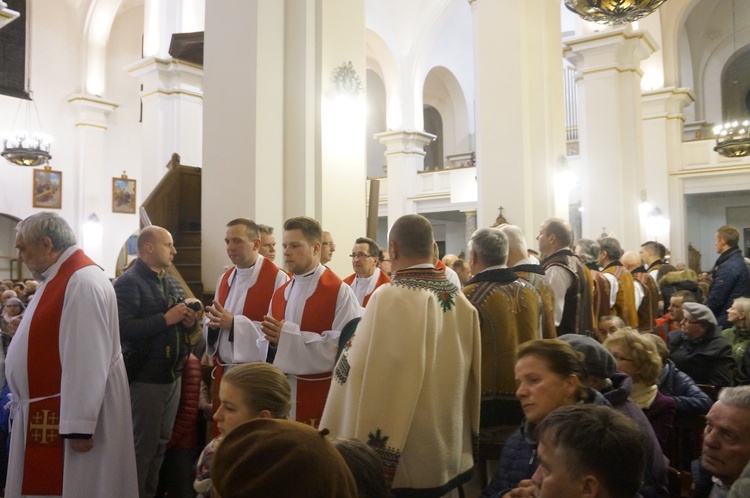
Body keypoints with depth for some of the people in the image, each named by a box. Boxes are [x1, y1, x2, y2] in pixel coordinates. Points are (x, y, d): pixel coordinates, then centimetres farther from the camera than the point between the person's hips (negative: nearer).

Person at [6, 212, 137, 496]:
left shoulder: (82, 282, -22)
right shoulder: (58, 278, 11)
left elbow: (87, 361, -25)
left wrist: (79, 426, -23)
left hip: (67, 417, -10)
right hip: (45, 413, 10)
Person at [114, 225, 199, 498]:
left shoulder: (173, 282, 13)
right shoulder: (128, 282, -13)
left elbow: (184, 325, 18)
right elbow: (123, 328, -26)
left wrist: (190, 321, -5)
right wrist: (166, 319, -25)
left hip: (173, 375, 8)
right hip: (144, 378, -8)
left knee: (161, 442, 18)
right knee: (142, 445, 6)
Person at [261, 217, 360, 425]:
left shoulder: (340, 292, -10)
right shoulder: (279, 294, 10)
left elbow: (344, 347, -19)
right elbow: (266, 347, 12)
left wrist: (289, 336, -21)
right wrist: (273, 340, -13)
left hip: (322, 396, -5)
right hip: (283, 392, 6)